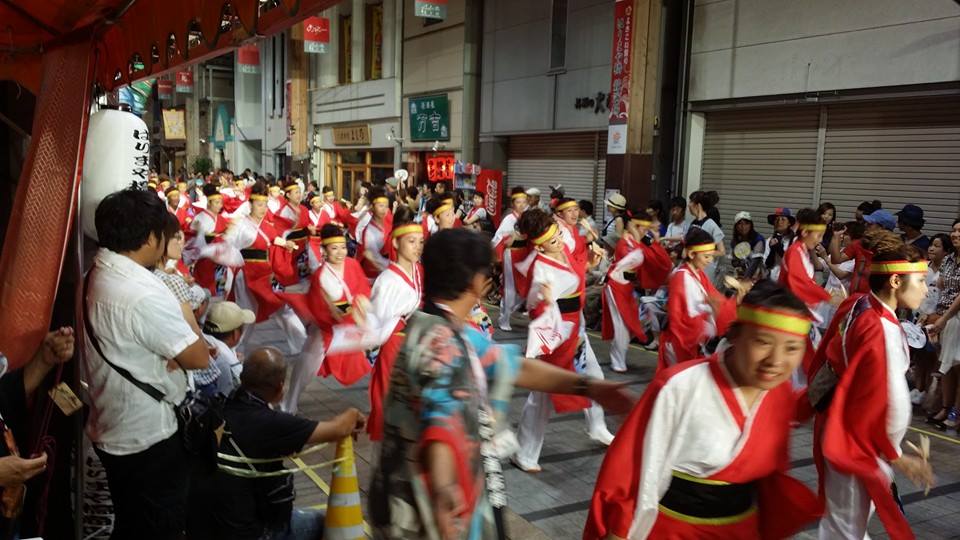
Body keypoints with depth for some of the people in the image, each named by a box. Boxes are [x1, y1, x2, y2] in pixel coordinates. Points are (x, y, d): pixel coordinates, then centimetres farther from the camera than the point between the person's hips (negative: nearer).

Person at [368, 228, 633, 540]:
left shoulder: (450, 332, 8)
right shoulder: (440, 340, -24)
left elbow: (510, 365, 12)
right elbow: (440, 416, -40)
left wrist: (587, 386, 10)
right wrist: (443, 488, -55)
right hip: (426, 502, -10)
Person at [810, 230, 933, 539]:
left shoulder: (854, 305, -2)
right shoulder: (884, 331, -28)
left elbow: (826, 358, 9)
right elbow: (893, 403, -27)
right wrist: (895, 455, -11)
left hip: (839, 425, 9)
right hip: (855, 442, -9)